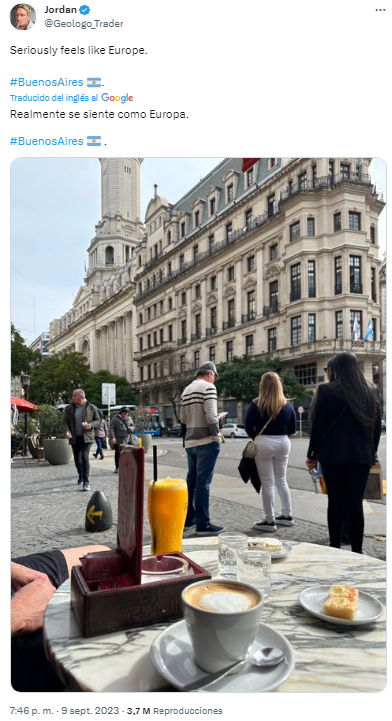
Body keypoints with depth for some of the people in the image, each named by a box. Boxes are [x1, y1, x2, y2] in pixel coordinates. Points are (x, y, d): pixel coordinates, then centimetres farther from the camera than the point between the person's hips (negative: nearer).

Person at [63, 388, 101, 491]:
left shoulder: (91, 408, -1)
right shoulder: (69, 408, 5)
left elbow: (98, 421, 5)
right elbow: (65, 421, 5)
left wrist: (91, 425, -15)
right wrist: (67, 431, -15)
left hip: (86, 437, -3)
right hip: (74, 438, 3)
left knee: (85, 457, -15)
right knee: (77, 459, 12)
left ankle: (86, 482, -10)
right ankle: (81, 476, 38)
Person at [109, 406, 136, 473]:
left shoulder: (129, 418, 7)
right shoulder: (115, 419, -5)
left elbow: (133, 425, 20)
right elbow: (111, 428, -7)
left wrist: (131, 428, -5)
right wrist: (112, 437, -16)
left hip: (128, 439, 2)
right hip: (118, 440, -2)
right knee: (118, 453, 6)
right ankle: (117, 467, 20)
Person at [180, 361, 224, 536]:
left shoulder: (186, 390, 13)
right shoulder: (208, 387, -10)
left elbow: (183, 418, 14)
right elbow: (211, 415, -19)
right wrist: (217, 435, -8)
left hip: (190, 441, 8)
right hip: (206, 441, -8)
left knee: (191, 480, 16)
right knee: (203, 482, -4)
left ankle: (188, 518, 27)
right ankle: (203, 524, 2)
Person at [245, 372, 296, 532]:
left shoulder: (256, 404, -8)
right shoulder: (287, 405, 3)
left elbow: (248, 427, -5)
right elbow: (292, 429, 7)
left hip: (264, 443, -4)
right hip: (283, 443, 4)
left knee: (267, 483, 2)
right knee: (281, 480, 18)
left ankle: (270, 521, 6)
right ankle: (287, 516, 26)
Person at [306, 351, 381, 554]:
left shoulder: (326, 390, -5)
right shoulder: (371, 391, 7)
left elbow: (318, 425, -5)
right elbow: (377, 426, 11)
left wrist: (312, 455, 3)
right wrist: (372, 451, 20)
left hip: (333, 454, -3)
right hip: (362, 455, 3)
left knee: (335, 501, 7)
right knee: (355, 502, 6)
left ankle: (335, 548, 13)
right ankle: (357, 551, 8)